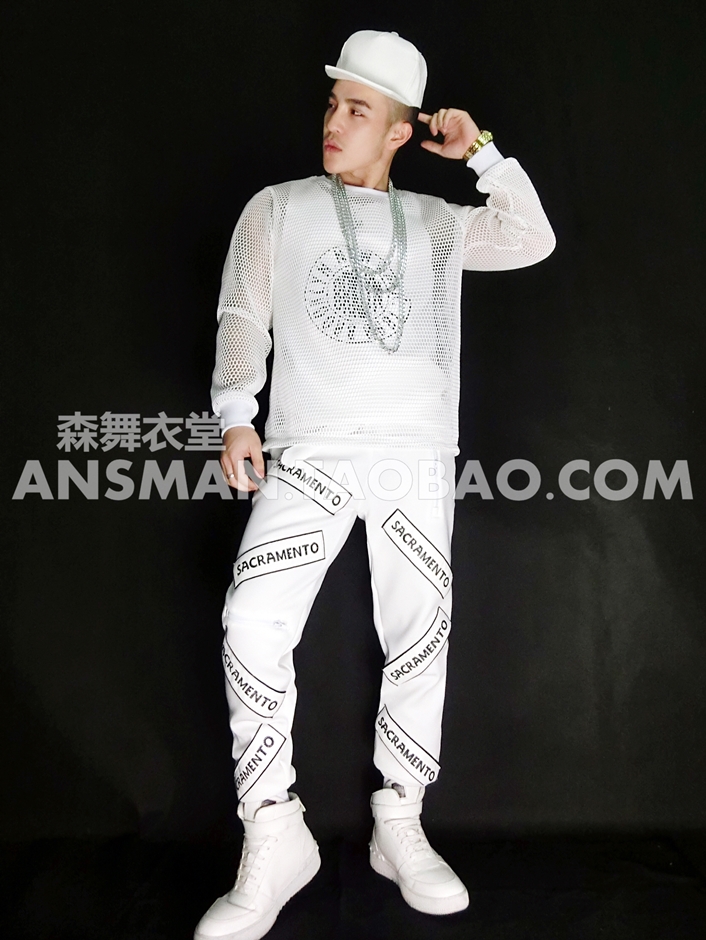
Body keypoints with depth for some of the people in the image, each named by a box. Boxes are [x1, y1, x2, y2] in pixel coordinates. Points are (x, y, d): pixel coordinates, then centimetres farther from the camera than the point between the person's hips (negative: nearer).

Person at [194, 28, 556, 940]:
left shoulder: (435, 220, 19)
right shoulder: (276, 208, 14)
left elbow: (533, 241, 12)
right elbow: (242, 317, 9)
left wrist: (481, 153, 8)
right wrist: (236, 417, -4)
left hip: (419, 457, 2)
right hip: (308, 453, -2)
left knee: (420, 636, 3)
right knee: (255, 625, -17)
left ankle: (400, 827, 19)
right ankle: (273, 838, -3)